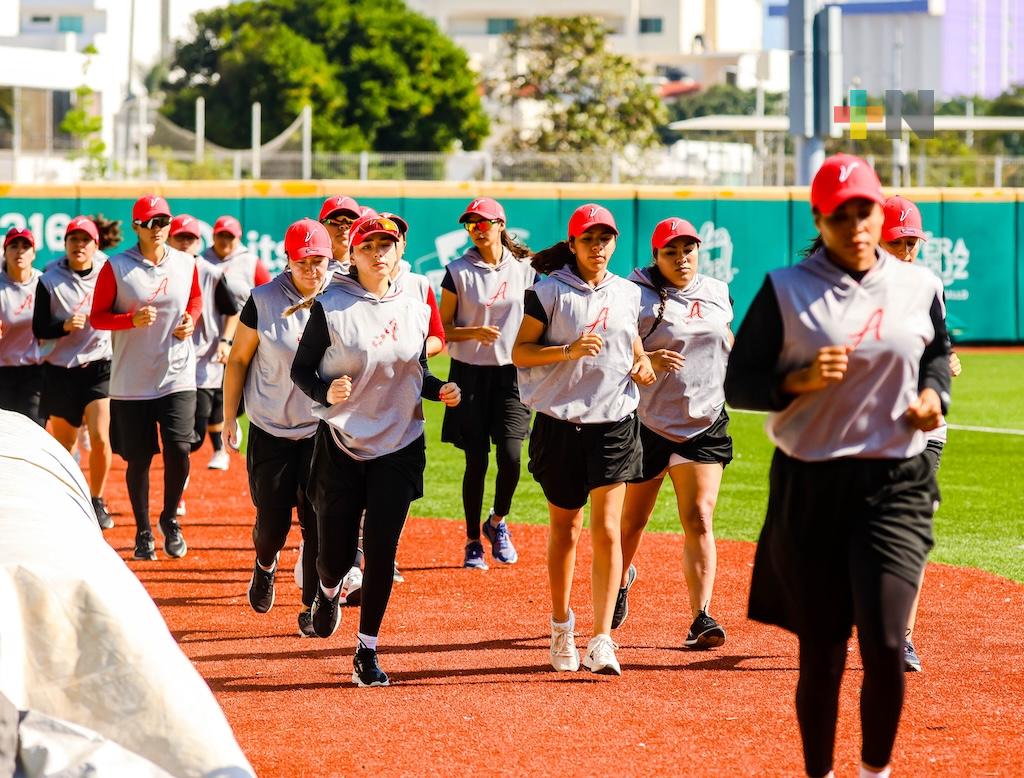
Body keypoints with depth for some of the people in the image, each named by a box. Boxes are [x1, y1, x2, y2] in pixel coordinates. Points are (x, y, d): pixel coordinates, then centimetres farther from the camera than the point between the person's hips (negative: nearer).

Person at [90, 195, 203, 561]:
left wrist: (190, 321, -1)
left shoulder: (186, 264, 3)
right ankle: (143, 532, 21)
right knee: (138, 459, 5)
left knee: (179, 450, -10)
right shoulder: (117, 267, -6)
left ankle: (170, 518, 15)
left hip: (178, 377, 1)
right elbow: (97, 316, -3)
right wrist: (132, 320, -20)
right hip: (131, 381, -1)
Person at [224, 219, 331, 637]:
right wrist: (229, 419, 0)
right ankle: (265, 565, 40)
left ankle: (312, 608, 6)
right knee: (273, 520, 5)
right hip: (270, 428, 0)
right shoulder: (264, 300, -8)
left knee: (318, 520, -6)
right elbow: (238, 360, 0)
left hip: (322, 429, 0)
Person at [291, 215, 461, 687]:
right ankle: (328, 592, 40)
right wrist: (326, 391, -23)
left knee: (382, 549, -4)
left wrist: (441, 390, -4)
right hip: (341, 447, -2)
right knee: (336, 552, 2)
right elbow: (301, 369, -3)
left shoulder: (415, 310, 6)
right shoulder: (330, 307, -7)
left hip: (399, 447, 2)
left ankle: (367, 652, 7)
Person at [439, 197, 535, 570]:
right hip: (470, 373, -1)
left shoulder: (524, 270, 5)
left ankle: (498, 522, 17)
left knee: (510, 456, -10)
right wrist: (475, 333, -18)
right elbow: (443, 329, -1)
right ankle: (473, 542, 12)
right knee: (476, 461, -1)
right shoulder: (458, 272, -2)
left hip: (511, 372, 1)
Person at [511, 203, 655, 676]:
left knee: (607, 529, -7)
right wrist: (569, 351, -20)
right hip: (560, 423, -2)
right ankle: (561, 628, 27)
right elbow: (520, 352, -5)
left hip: (614, 424, 2)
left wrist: (643, 366, 4)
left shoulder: (627, 294, 9)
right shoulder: (549, 292, -3)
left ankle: (602, 642, -9)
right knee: (565, 527, 9)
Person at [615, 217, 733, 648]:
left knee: (699, 518, -9)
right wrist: (648, 360, -27)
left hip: (705, 423, 2)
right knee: (632, 520, 12)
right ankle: (621, 578, 43)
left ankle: (701, 617, -13)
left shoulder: (717, 293, 7)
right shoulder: (639, 297, -10)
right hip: (648, 422, -2)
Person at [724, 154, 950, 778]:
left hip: (896, 486, 1)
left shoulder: (919, 287, 6)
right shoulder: (786, 291, -2)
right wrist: (801, 380, -16)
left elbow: (938, 353, 23)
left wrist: (933, 396, 2)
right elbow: (739, 382, 1)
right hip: (809, 486, -1)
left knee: (886, 643, -11)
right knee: (820, 651, 5)